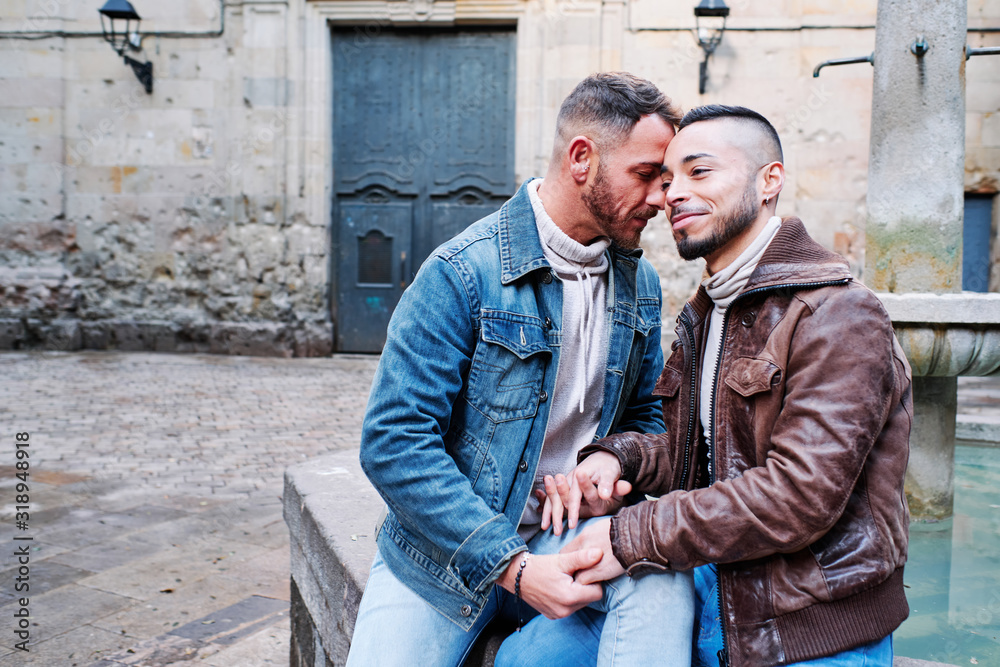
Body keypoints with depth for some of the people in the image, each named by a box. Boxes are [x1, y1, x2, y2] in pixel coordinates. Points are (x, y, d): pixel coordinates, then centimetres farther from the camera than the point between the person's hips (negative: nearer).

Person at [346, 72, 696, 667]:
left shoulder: (640, 283, 5)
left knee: (666, 584, -25)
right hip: (446, 548, -2)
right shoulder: (462, 273, -15)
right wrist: (510, 566, -22)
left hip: (569, 534, 3)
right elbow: (394, 442, -18)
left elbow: (647, 411, 17)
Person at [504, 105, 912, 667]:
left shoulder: (839, 314, -15)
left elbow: (800, 494, -24)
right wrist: (618, 456, -3)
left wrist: (632, 537, -20)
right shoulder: (704, 313, 14)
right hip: (707, 593, 7)